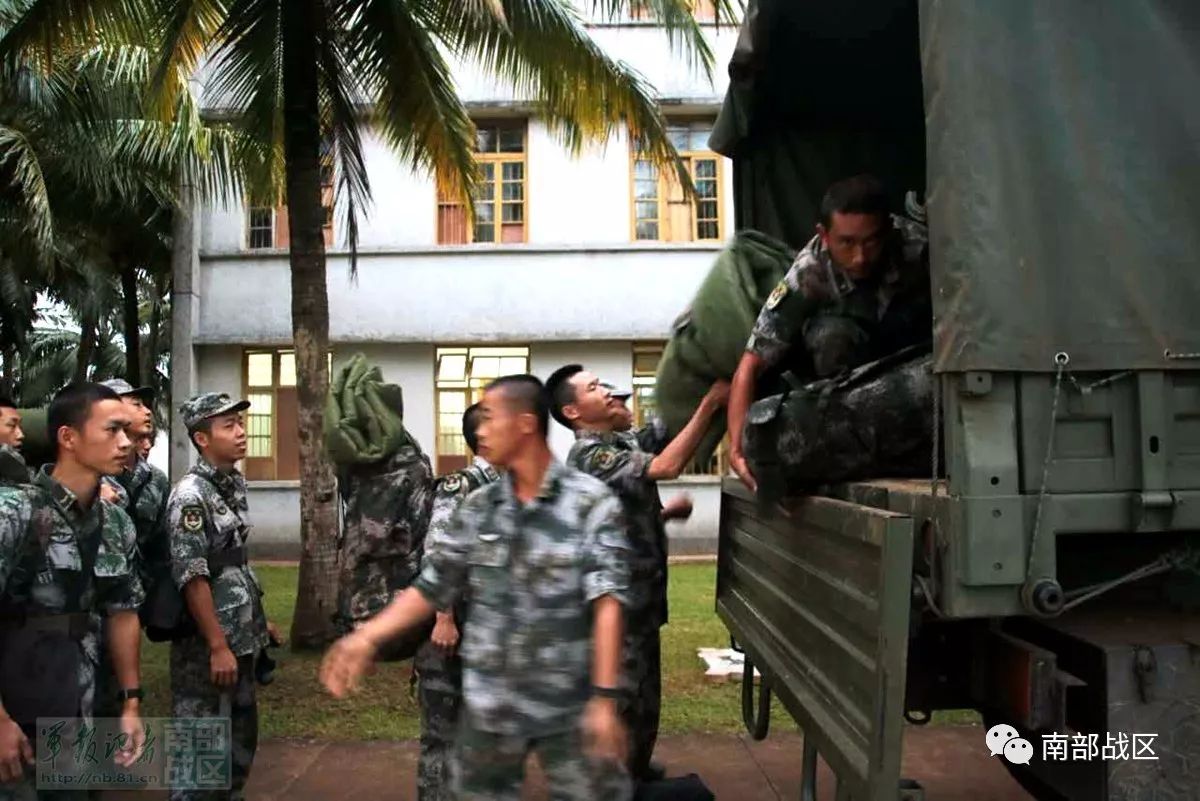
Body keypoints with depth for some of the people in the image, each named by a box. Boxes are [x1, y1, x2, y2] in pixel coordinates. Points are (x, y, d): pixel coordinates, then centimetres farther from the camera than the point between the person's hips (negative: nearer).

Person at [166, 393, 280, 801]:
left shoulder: (235, 484, 9)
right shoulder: (190, 495, -16)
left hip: (241, 637, 8)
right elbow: (192, 578, -19)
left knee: (241, 735, 17)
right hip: (208, 644, -8)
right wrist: (217, 646, -20)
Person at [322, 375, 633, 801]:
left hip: (568, 706, -4)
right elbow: (433, 586, 8)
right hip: (488, 705, 5)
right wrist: (367, 636, -1)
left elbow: (606, 603, -16)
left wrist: (604, 697, -21)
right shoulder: (477, 508, 4)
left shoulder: (592, 502, -10)